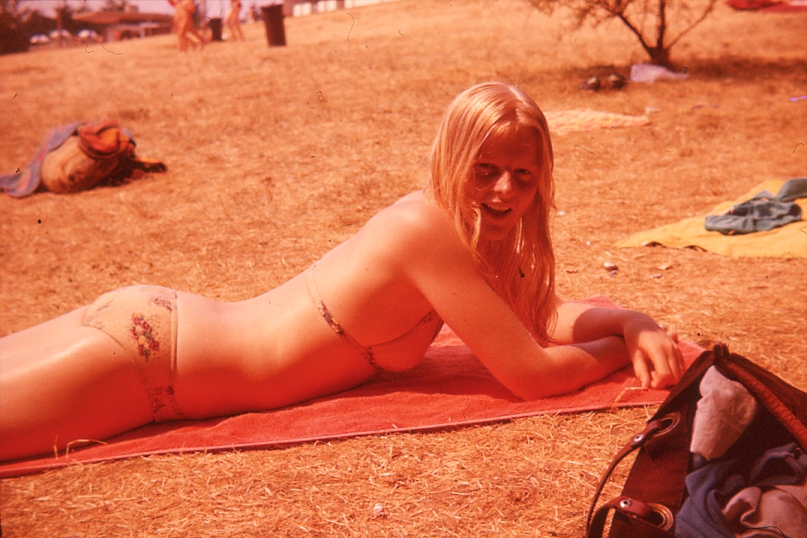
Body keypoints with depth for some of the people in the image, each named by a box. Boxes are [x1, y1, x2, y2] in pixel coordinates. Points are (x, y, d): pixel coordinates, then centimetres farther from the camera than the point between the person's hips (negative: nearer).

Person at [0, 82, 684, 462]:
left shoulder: (468, 227, 3)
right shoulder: (428, 229, -24)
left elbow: (544, 317, 11)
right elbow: (535, 373, -22)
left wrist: (639, 322, -4)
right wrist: (624, 347, -6)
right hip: (143, 354, -8)